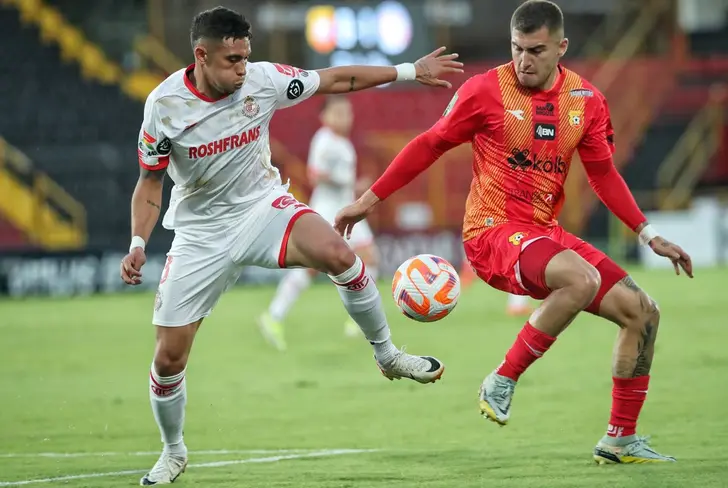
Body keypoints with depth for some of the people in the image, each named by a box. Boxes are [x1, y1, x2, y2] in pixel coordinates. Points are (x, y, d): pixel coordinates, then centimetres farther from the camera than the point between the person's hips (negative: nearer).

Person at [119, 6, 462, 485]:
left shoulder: (262, 80, -14)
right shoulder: (164, 105, -16)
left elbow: (336, 79, -1)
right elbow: (150, 182, -5)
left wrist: (410, 71, -1)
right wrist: (138, 244, -19)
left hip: (262, 206, 0)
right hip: (201, 231, 0)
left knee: (338, 254, -31)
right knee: (169, 357, -3)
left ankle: (388, 355, -9)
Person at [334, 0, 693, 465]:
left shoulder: (586, 100, 4)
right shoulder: (487, 90, -9)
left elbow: (603, 174, 15)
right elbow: (430, 145, 1)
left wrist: (649, 234, 8)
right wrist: (371, 199, 2)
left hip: (547, 233, 6)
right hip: (494, 230, -6)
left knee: (643, 312, 1)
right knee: (582, 280, -35)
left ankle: (620, 440, 13)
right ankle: (503, 382, -19)